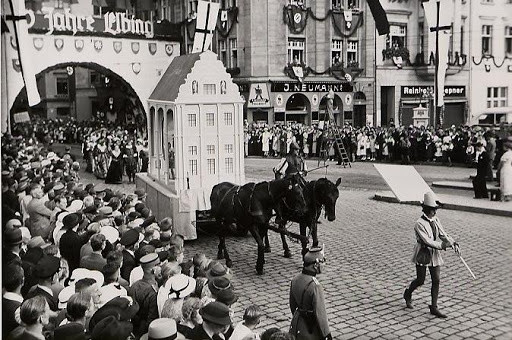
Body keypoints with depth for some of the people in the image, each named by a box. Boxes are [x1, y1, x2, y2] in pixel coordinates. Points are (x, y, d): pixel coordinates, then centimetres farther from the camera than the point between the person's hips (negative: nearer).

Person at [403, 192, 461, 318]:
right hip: (422, 254, -6)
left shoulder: (436, 220, 4)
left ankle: (434, 308, 12)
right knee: (420, 280, 4)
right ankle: (408, 294, 35)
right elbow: (427, 241, -24)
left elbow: (443, 235, 4)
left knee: (436, 280, 2)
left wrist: (454, 244, -11)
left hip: (434, 254, 6)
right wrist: (442, 245, -30)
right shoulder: (419, 223, -18)